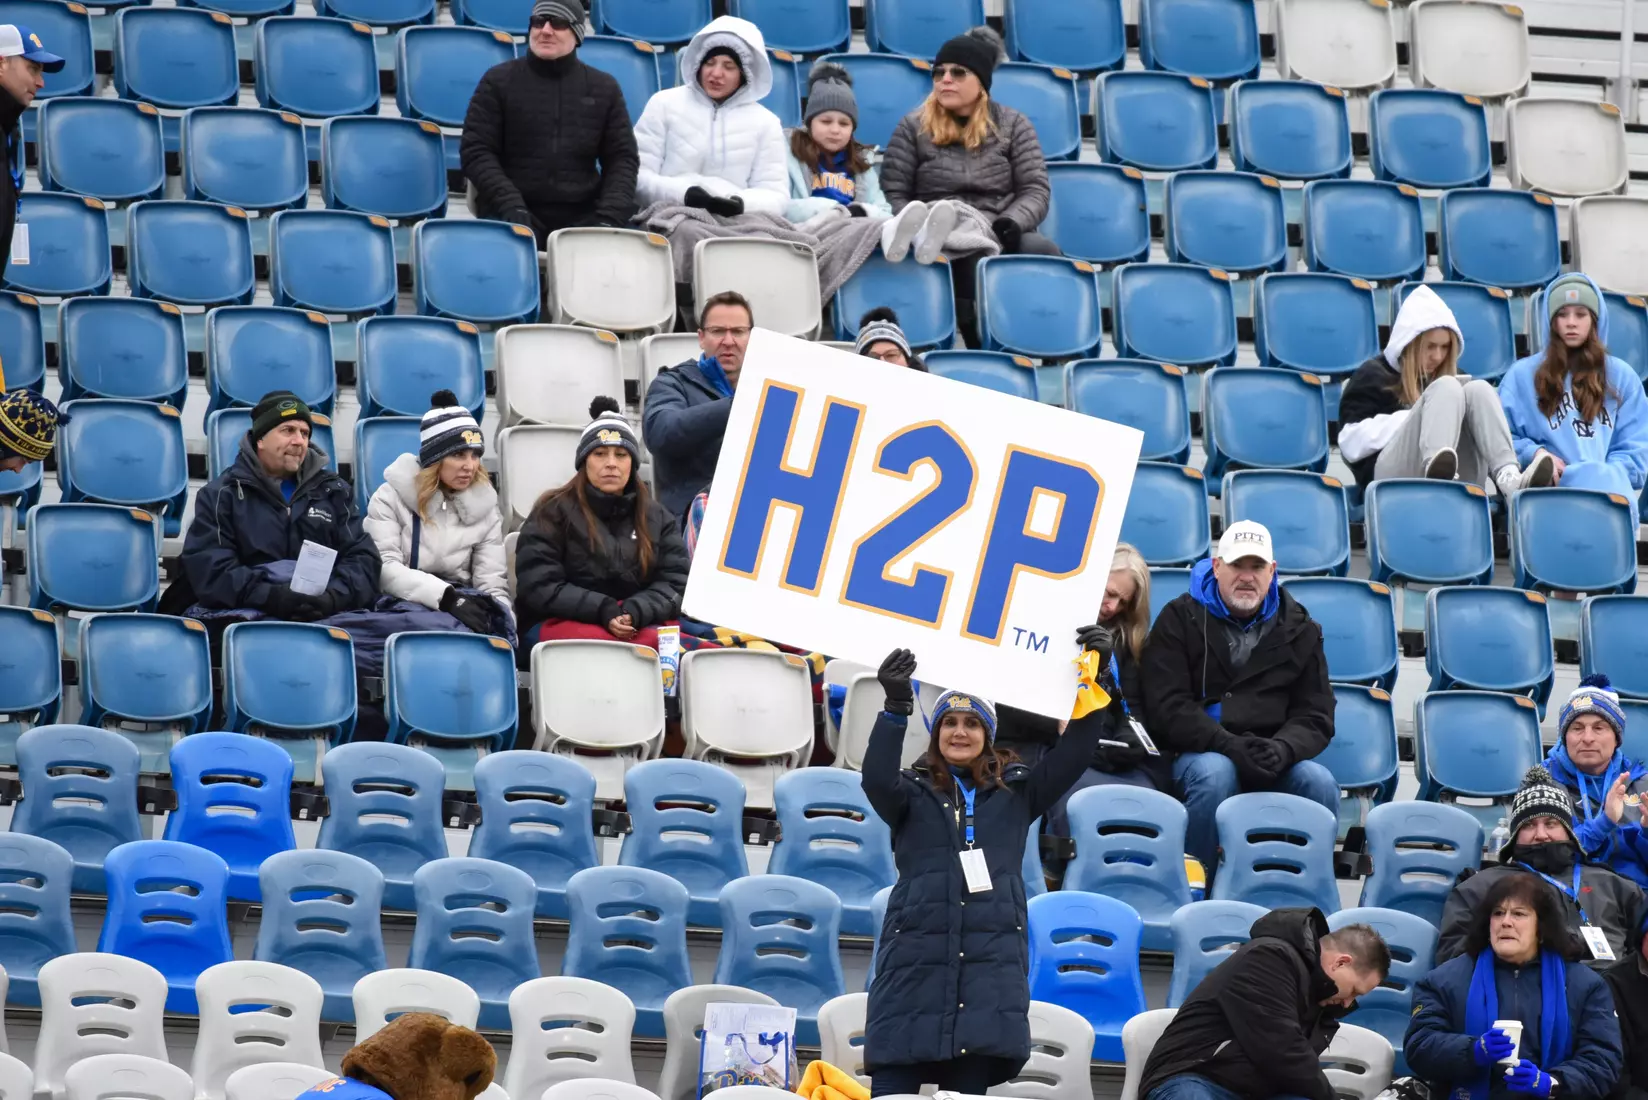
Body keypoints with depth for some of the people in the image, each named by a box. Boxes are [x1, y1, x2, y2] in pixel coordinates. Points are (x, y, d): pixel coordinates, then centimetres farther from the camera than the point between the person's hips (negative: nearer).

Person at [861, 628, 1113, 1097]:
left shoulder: (1016, 792, 15)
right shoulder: (914, 792, 9)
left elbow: (1071, 756, 6)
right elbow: (876, 780, -12)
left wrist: (1093, 682, -4)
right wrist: (896, 708, -25)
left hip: (992, 967, 2)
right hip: (916, 960, -2)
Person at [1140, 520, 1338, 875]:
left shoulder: (1299, 629, 13)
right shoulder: (1181, 619, 5)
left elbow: (1315, 717, 8)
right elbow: (1168, 708, -6)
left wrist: (1282, 749, -16)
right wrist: (1229, 745, -20)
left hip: (1274, 762, 3)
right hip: (1199, 752, -3)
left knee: (1319, 782, -26)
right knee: (1214, 773, -36)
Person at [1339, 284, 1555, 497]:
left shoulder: (1442, 375, 30)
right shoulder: (1373, 375, 12)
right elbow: (1351, 443, -1)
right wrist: (1413, 417, -5)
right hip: (1393, 478, -4)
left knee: (1478, 389, -14)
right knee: (1446, 388, -21)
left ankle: (1509, 480, -41)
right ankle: (1435, 468, -54)